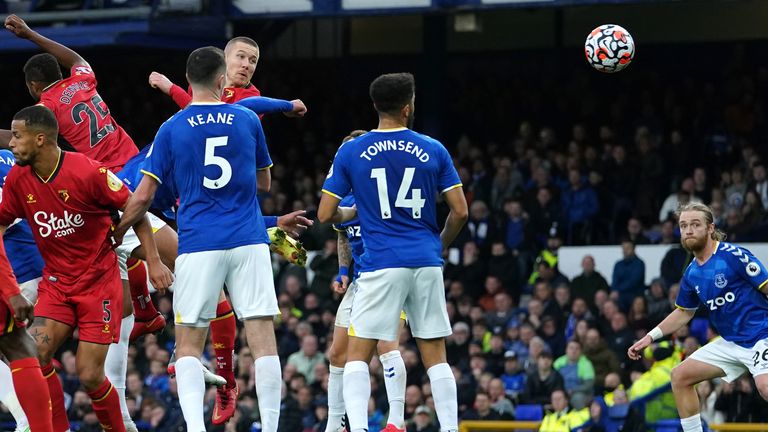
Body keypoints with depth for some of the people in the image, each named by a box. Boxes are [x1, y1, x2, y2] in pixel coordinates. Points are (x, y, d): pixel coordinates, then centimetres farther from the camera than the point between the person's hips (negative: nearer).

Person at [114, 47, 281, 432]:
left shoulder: (171, 129, 1)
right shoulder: (247, 120, 6)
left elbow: (143, 197, 0)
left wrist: (114, 235, 13)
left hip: (198, 245, -1)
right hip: (249, 242, 1)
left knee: (188, 345, 4)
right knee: (263, 339, 0)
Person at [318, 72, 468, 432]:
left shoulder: (350, 153, 0)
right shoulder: (433, 150, 3)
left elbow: (326, 215, 2)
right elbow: (460, 212, 2)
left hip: (381, 265, -2)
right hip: (427, 263, 2)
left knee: (358, 354, 3)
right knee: (435, 357, 9)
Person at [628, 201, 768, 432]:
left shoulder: (734, 255, -14)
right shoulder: (691, 274, 8)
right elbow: (683, 312, 23)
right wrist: (650, 337, 17)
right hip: (730, 342, 8)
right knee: (680, 376, 7)